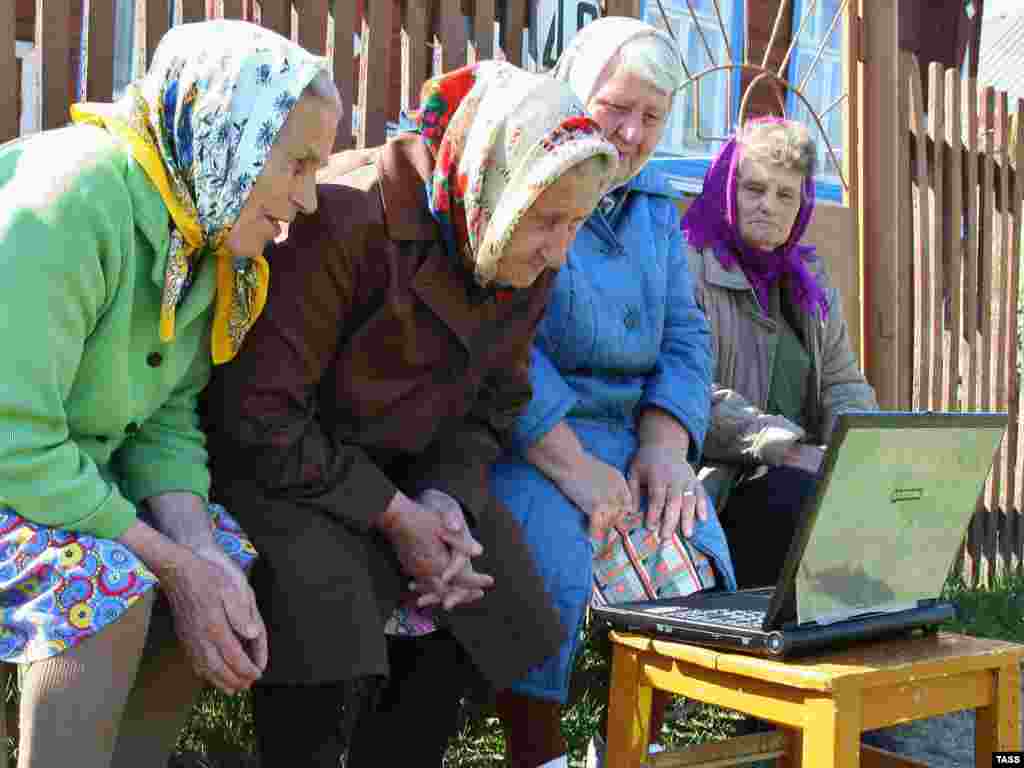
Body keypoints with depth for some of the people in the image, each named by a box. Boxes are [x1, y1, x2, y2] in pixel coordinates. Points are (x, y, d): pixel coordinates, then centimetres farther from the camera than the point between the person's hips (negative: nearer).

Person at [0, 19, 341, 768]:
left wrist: (200, 552, -20)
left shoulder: (207, 231, -2)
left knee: (227, 558, 1)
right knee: (108, 581, -29)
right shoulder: (75, 196, -28)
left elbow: (166, 421, -2)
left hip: (71, 472, 8)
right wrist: (174, 564, -24)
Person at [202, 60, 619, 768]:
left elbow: (493, 404, 5)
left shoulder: (528, 262, -5)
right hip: (275, 464, -6)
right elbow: (259, 412, -25)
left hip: (400, 469, 7)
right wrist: (393, 515, -22)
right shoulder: (350, 223, -27)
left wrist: (448, 497, -15)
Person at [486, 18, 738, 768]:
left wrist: (665, 444, -6)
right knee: (550, 564, -31)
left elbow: (685, 334, 12)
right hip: (515, 438, -5)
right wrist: (568, 464, -22)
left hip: (628, 432, 6)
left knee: (693, 560, -17)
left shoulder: (654, 204, 18)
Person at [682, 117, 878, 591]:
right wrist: (792, 450, -20)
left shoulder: (810, 279, 21)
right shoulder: (685, 268, -3)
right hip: (718, 480, -6)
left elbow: (844, 382, 18)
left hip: (799, 474, 7)